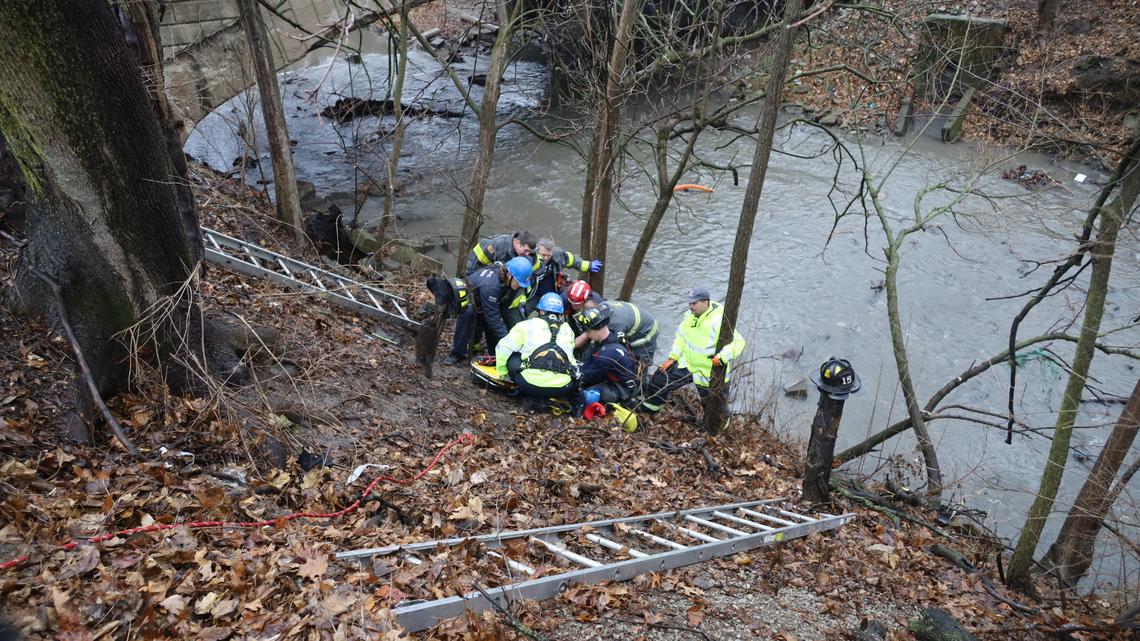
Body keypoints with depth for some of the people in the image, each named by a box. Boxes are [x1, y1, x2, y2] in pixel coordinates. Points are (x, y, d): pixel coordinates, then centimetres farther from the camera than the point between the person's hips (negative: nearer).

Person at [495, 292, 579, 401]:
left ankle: (526, 392, 12)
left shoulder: (528, 324, 14)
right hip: (562, 388, 1)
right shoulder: (567, 329, 22)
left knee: (512, 358, 23)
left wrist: (502, 373, 28)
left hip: (531, 384, -1)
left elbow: (503, 348, 13)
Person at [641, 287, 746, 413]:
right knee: (660, 378, 6)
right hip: (687, 363, 6)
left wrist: (722, 357, -43)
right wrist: (672, 358, 2)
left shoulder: (718, 322, -29)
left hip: (709, 373, -6)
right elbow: (681, 338, 9)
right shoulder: (689, 315, -5)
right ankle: (651, 404, 30)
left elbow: (738, 342, -33)